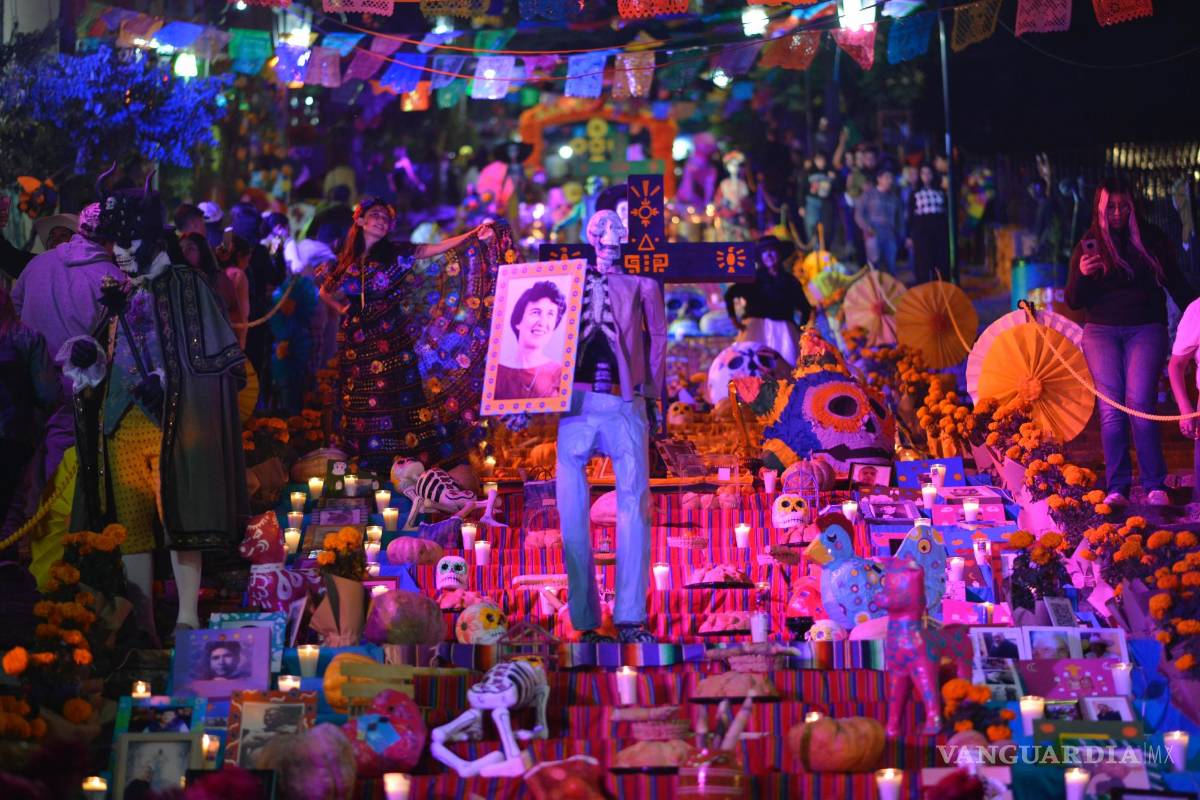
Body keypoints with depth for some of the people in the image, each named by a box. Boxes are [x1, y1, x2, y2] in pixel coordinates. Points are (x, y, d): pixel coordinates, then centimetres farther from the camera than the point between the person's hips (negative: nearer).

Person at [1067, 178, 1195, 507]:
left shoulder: (1150, 238, 8)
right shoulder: (1088, 245, 7)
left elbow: (1176, 282, 16)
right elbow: (1074, 301, 4)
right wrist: (1082, 275, -16)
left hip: (1146, 329, -1)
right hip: (1101, 331, 1)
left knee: (1139, 403, -15)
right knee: (1111, 408, -9)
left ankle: (1155, 486, -11)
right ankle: (1117, 488, -8)